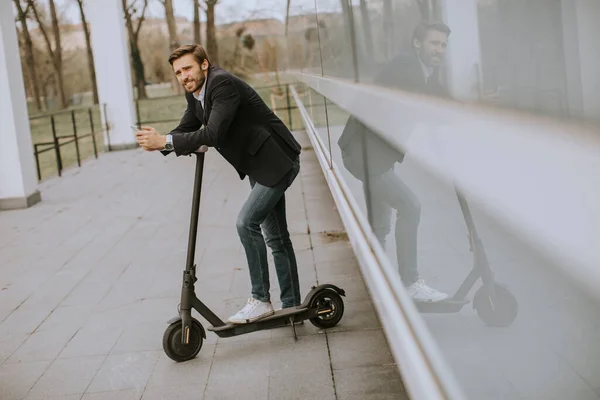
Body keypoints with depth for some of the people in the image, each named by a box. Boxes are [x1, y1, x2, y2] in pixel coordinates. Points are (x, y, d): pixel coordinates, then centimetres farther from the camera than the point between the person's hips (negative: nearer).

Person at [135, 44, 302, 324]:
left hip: (277, 160, -10)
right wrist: (160, 142, -14)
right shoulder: (195, 93, 7)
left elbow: (213, 134, -33)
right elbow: (185, 129, 7)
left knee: (247, 222, -19)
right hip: (260, 164, 10)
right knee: (275, 236, 14)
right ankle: (291, 305, 24)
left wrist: (164, 141, -33)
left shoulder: (223, 83, -23)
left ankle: (260, 300, -8)